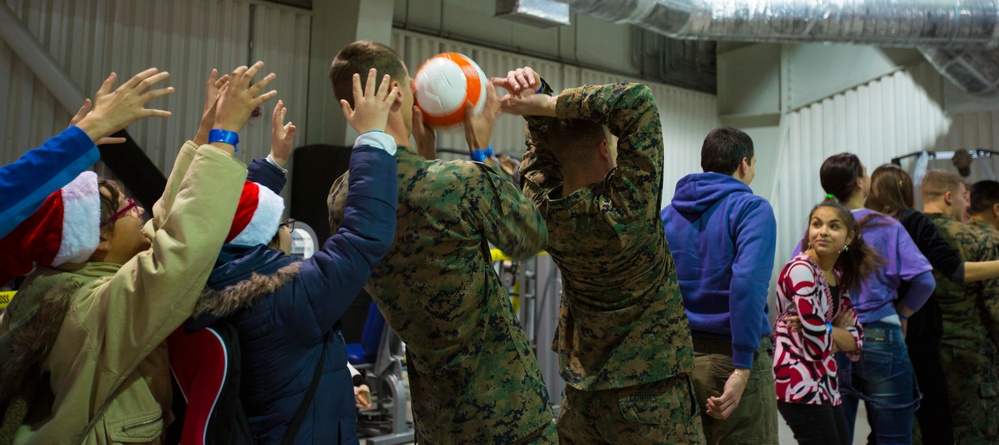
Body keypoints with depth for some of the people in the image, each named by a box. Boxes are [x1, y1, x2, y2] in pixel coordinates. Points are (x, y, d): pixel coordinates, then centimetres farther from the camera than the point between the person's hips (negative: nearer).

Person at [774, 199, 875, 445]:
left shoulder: (839, 276, 11)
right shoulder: (800, 270, -16)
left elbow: (855, 339, 6)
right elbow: (818, 345, -20)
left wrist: (824, 329, -13)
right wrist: (838, 333, 1)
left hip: (825, 383, 8)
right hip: (799, 384, -8)